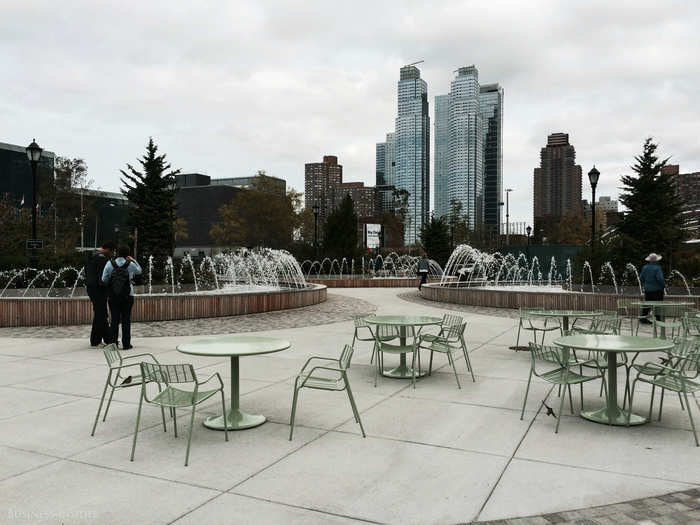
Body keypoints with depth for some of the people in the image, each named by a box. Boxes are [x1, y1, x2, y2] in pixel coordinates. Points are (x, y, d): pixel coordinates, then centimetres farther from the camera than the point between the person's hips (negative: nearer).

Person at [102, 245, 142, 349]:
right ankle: (126, 344, 5)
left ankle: (113, 342, 9)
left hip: (113, 296, 1)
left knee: (114, 320, 7)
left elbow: (104, 279, -5)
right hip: (127, 296, -1)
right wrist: (133, 260, 7)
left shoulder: (109, 264, -4)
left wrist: (112, 281, 13)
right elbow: (139, 271, 14)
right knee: (126, 320, 5)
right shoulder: (130, 265, -6)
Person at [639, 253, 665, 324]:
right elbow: (660, 278, -22)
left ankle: (643, 318, 9)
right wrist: (664, 285, -5)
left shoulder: (645, 267, 1)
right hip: (657, 289, -5)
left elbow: (641, 278, 5)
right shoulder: (657, 268, -15)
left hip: (647, 289, 5)